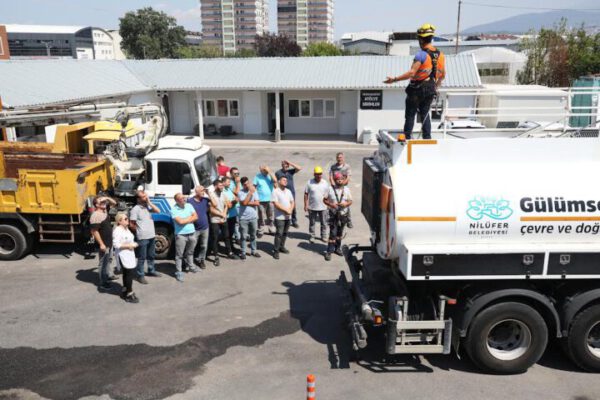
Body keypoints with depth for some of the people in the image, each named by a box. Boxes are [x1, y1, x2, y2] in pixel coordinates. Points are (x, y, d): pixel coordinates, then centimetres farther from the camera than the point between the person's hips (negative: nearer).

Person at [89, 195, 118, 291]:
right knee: (103, 263, -1)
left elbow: (114, 203, 16)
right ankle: (103, 283, 6)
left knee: (108, 260, 25)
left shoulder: (105, 210, 3)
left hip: (109, 241, 10)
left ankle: (108, 275, 43)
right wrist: (101, 244, -25)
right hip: (103, 243, -10)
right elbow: (94, 231, -25)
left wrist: (107, 198, -6)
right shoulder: (95, 216, -24)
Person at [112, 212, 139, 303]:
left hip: (129, 254, 10)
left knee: (127, 273, 16)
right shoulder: (117, 231, -19)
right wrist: (129, 245, -22)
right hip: (122, 256, -10)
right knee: (130, 273, -10)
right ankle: (129, 294, -1)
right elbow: (116, 244, -24)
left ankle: (125, 292, 28)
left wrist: (133, 244, 8)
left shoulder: (126, 229, 11)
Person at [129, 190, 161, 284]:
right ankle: (140, 275, 10)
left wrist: (149, 202, -6)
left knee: (151, 255, 20)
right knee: (142, 257, 0)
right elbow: (131, 225, -10)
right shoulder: (135, 209, -13)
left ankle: (151, 271, 36)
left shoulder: (147, 206, 8)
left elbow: (158, 211, -2)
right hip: (142, 237, -7)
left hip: (151, 236, 7)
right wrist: (140, 231, 0)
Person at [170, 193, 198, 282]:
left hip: (192, 233, 5)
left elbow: (196, 217, 1)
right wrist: (190, 218, -6)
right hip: (181, 234, -5)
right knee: (179, 254, 1)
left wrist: (185, 220, -11)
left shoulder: (189, 206, 5)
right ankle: (179, 272, 7)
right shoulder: (174, 209, -12)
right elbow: (180, 221, -20)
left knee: (190, 252, 22)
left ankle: (190, 266, 39)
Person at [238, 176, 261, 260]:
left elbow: (257, 203, -6)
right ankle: (243, 252, 13)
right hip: (243, 218, -3)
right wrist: (250, 192, -17)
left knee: (253, 235, 14)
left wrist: (248, 203, -14)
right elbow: (244, 203, -21)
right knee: (243, 236, 3)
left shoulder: (254, 191, 2)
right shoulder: (240, 192, -7)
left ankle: (253, 251, 26)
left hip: (253, 217, 3)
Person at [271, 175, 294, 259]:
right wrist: (286, 210, -16)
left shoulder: (288, 191, 13)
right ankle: (276, 251, -3)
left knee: (285, 233, 13)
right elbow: (276, 204, -15)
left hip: (288, 217, 6)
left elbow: (292, 202, 14)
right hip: (279, 217, -6)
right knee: (279, 234, -8)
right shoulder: (275, 191, -8)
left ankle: (282, 247, 28)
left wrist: (290, 210, -6)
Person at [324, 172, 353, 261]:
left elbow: (350, 201, 5)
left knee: (340, 233, 14)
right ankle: (329, 251, -1)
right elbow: (325, 200, 0)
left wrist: (346, 204, -17)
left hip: (343, 214, 3)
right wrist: (331, 204, -19)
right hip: (333, 214, -3)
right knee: (332, 233, -6)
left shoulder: (346, 189, 2)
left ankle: (337, 248, 30)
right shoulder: (330, 189, -5)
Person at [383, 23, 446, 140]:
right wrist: (436, 86, 27)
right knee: (425, 114, 16)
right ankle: (427, 138, 13)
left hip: (417, 89, -6)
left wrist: (394, 79, -22)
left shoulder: (421, 55, -18)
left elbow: (411, 73, -25)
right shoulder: (440, 55, 4)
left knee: (410, 115, 6)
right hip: (430, 90, 6)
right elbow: (443, 75, 12)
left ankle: (407, 138, 6)